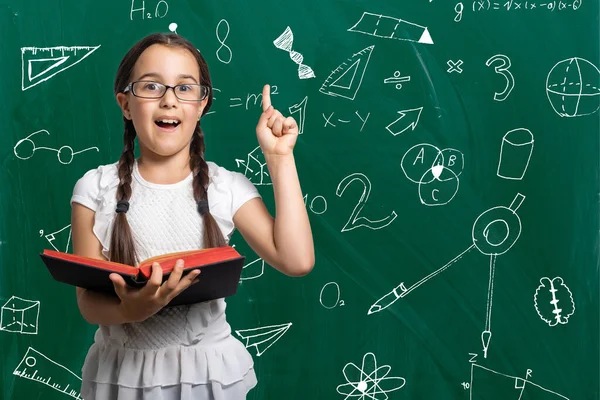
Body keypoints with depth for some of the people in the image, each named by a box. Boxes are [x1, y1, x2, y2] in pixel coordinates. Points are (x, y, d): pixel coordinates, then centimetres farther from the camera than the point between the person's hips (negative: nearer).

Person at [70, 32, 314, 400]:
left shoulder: (229, 187, -5)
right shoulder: (96, 189, -5)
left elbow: (296, 261, -16)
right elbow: (89, 303, -5)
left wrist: (279, 157, -12)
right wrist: (129, 310, -29)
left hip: (208, 370, 1)